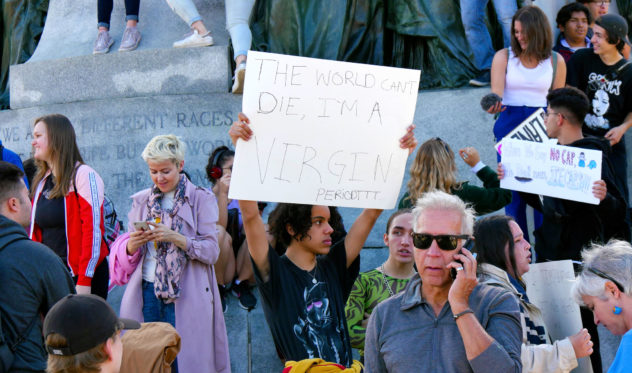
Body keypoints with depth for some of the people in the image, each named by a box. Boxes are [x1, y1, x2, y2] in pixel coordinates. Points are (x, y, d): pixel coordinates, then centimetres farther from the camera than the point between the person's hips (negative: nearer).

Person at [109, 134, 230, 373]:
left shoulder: (201, 199, 3)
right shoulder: (141, 201, 15)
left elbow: (211, 251, -4)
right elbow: (124, 251, 12)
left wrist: (175, 238, -18)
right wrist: (134, 243, -11)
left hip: (186, 296, -3)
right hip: (145, 294, 3)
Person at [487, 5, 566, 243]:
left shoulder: (555, 61, 6)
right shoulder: (504, 57, 2)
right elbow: (496, 92, -7)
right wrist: (494, 106, -30)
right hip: (510, 126, 0)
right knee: (514, 192, 0)